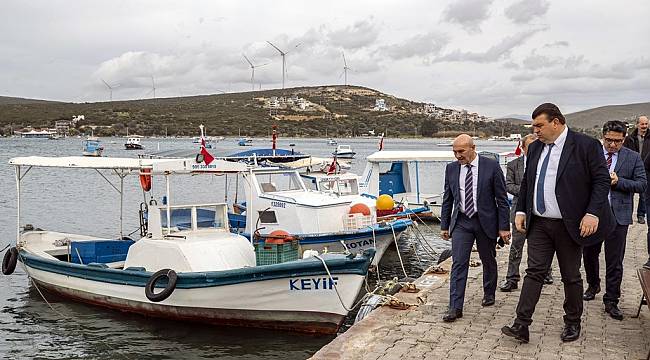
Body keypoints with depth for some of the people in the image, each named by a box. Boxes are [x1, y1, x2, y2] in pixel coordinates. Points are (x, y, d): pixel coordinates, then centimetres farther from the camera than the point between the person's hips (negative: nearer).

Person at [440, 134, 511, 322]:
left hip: (486, 221, -2)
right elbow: (447, 199, 9)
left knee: (488, 261, 15)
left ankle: (489, 293, 38)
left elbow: (502, 199, -6)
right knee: (458, 263, -7)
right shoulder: (451, 168, 2)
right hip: (461, 222, 2)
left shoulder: (491, 166, -8)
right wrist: (444, 225, 7)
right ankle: (455, 307, -6)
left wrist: (504, 227, -8)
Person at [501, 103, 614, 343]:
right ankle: (522, 325, 0)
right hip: (538, 224, 4)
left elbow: (601, 180, -10)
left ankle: (572, 323, 26)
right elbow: (526, 182, 16)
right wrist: (521, 211, 8)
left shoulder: (586, 146, -9)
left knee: (571, 276, 9)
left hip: (570, 225, -4)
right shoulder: (535, 148, 8)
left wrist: (593, 213, -19)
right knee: (534, 272, 1)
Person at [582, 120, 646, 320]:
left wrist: (618, 181, -15)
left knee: (614, 261, 2)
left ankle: (611, 301, 13)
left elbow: (642, 184, -3)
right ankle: (593, 285, 41)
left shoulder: (633, 158, 1)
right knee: (589, 254, 16)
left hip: (618, 214, -2)